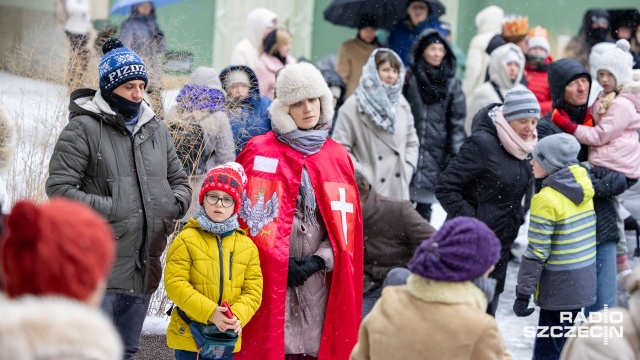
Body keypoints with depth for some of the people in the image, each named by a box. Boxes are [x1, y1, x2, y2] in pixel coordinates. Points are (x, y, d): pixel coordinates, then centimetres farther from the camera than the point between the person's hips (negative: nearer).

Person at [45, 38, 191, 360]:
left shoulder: (156, 129, 14)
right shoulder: (84, 128, -7)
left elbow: (179, 181, 23)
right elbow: (59, 188, -12)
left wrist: (176, 203, -1)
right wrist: (110, 209, -20)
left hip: (143, 267, 7)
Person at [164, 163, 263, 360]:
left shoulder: (247, 245, 7)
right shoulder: (186, 240, -4)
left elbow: (253, 290, 5)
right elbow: (175, 284, -11)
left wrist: (238, 316, -15)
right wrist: (210, 312, -20)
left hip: (227, 339, 3)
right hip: (189, 335, -3)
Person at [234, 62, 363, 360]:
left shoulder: (337, 156, 12)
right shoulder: (259, 151, 2)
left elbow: (347, 223, 10)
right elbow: (248, 214, -2)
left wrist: (318, 261, -4)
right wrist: (278, 261, -8)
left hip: (318, 277, 3)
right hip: (269, 278, -3)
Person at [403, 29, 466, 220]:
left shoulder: (452, 84, 8)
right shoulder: (410, 80, 3)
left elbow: (457, 122, 6)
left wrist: (456, 154, 0)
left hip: (436, 153, 1)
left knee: (424, 205, 2)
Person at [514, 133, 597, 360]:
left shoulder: (546, 199, -17)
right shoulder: (582, 186, 4)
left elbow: (537, 252, -17)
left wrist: (523, 293, -13)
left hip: (559, 288, -8)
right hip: (583, 281, 8)